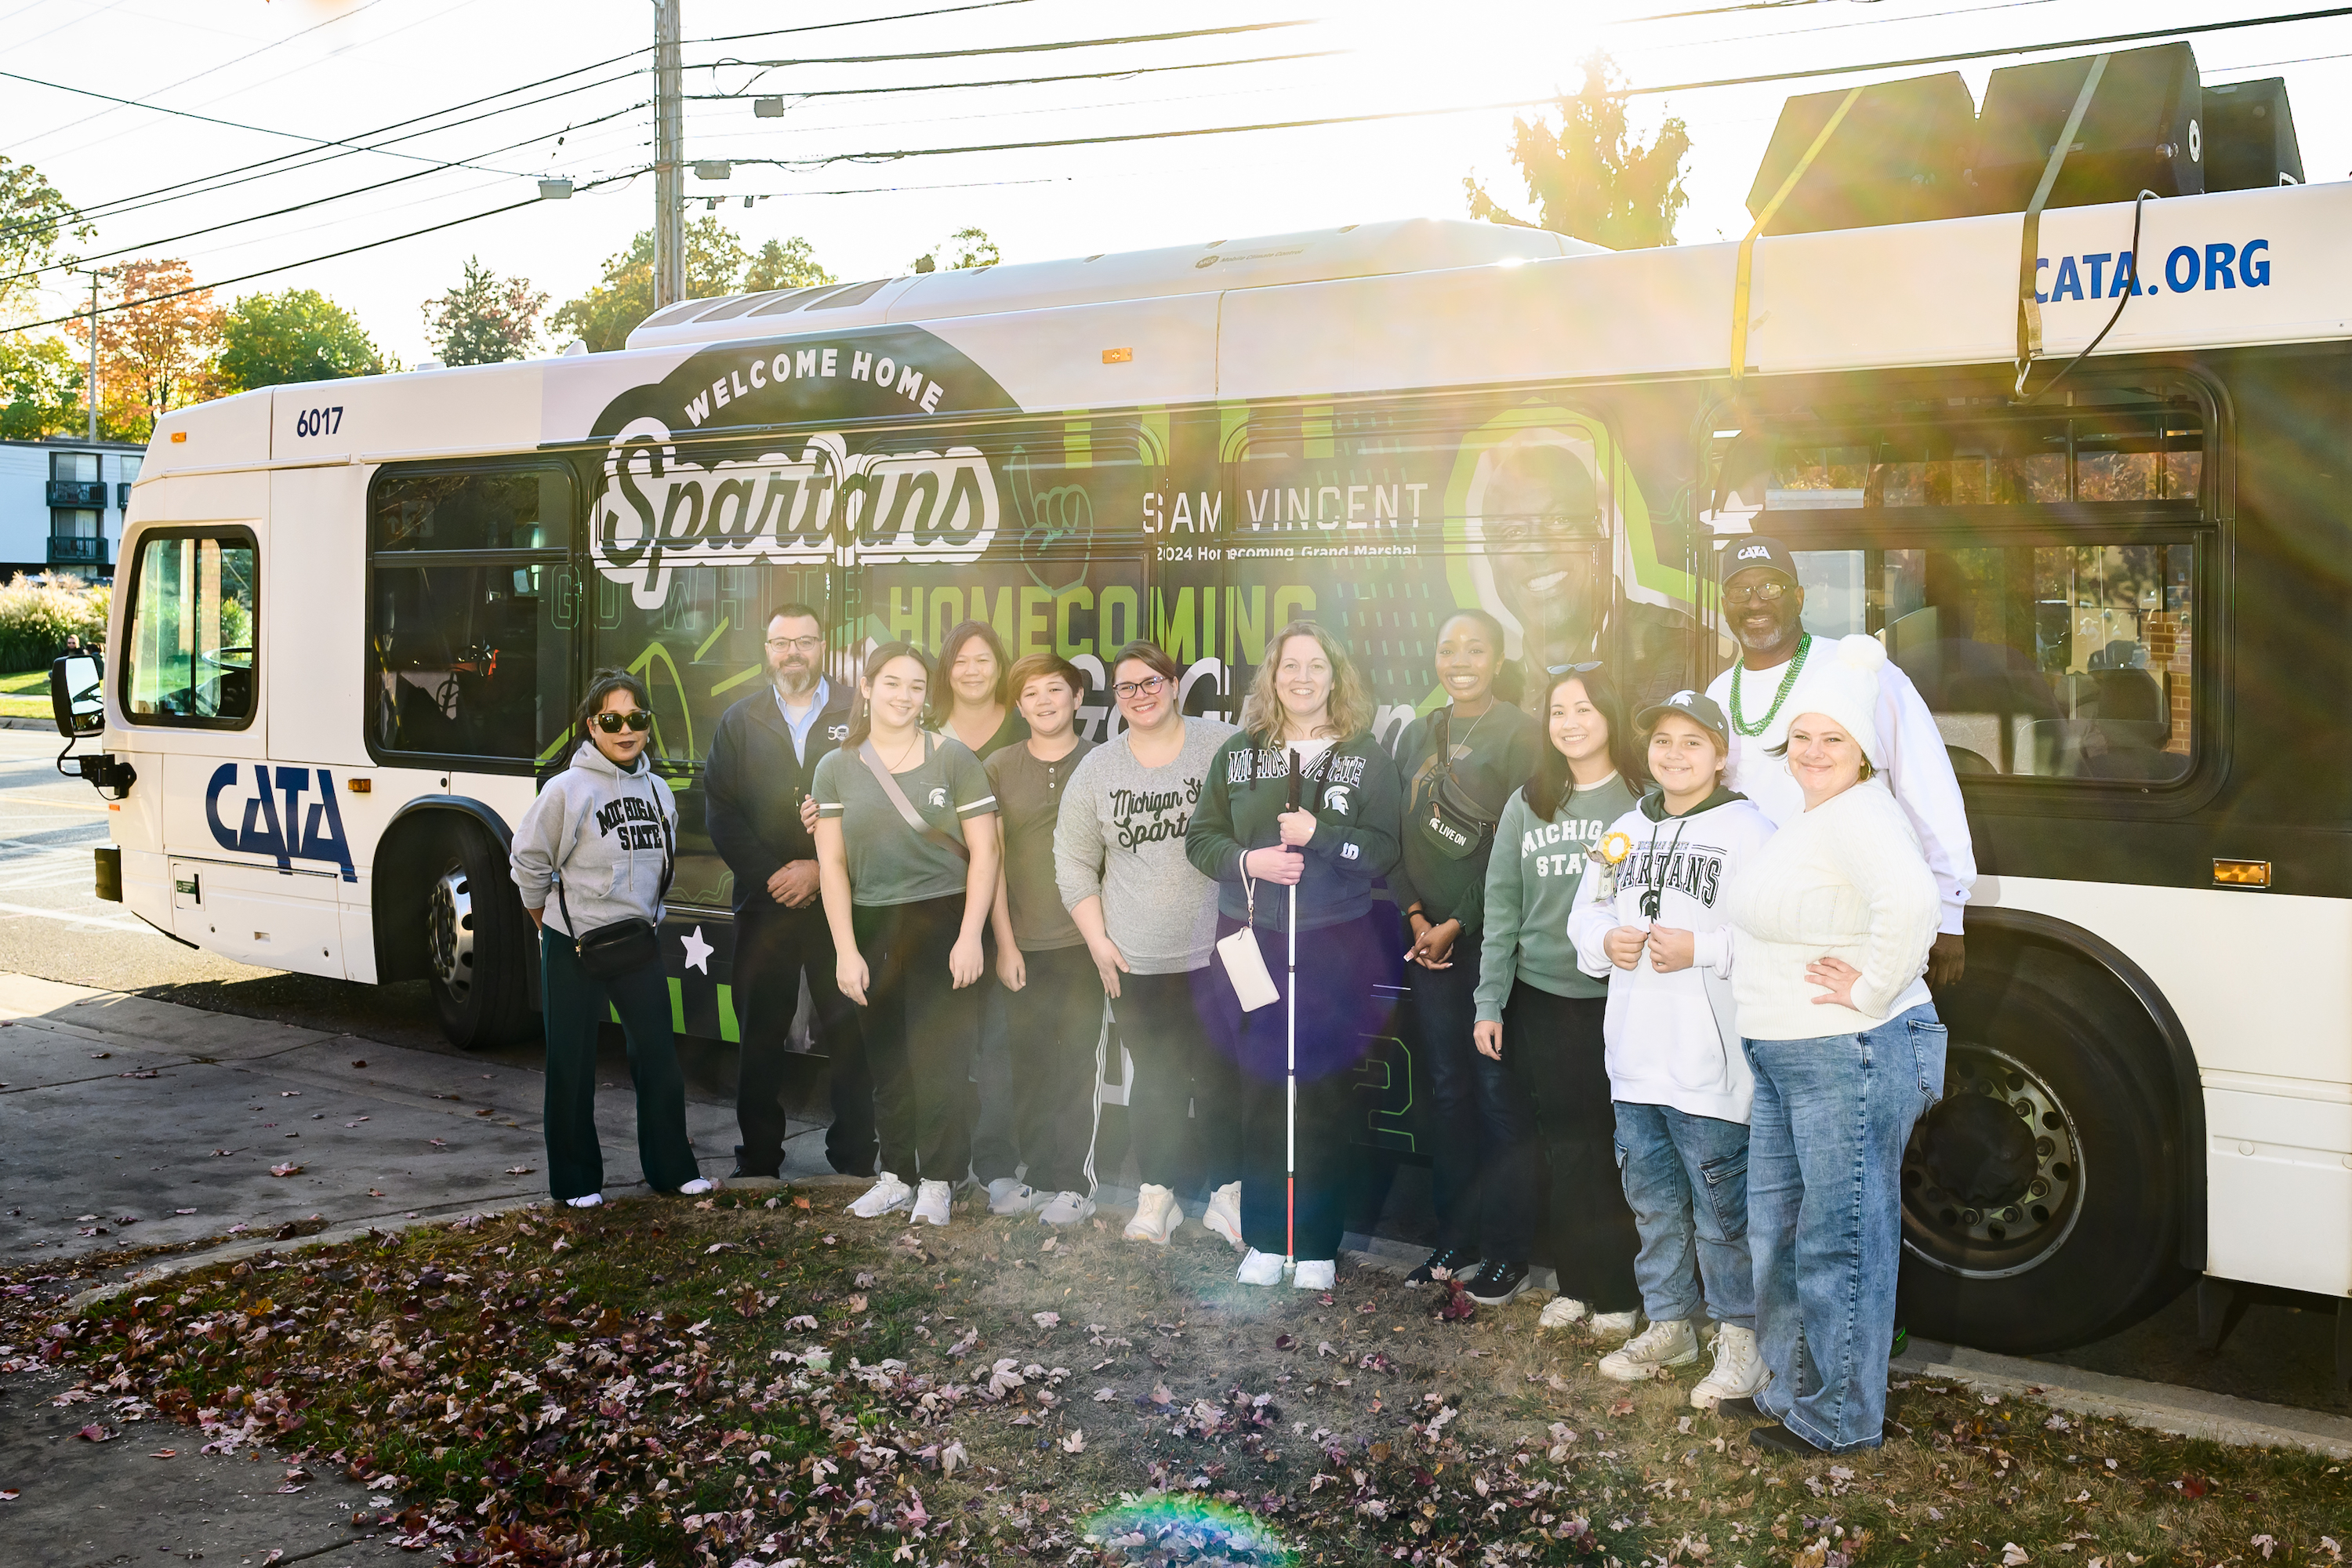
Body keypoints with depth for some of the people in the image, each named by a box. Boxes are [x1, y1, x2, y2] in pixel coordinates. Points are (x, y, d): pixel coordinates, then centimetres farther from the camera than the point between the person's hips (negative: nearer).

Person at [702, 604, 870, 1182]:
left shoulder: (856, 718, 5)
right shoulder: (740, 721, 12)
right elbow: (719, 810, 5)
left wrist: (822, 869, -11)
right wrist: (769, 874, -7)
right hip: (763, 903, 2)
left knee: (849, 1032, 0)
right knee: (760, 1033, 6)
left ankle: (854, 1157, 10)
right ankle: (758, 1158, 16)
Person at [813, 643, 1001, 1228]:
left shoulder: (953, 757, 0)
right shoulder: (837, 768, 7)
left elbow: (983, 852, -2)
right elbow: (832, 864, 4)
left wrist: (970, 936, -9)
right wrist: (845, 950, -3)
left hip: (943, 921, -2)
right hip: (872, 928, 3)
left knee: (939, 1057, -3)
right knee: (886, 1060, 6)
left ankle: (937, 1180, 10)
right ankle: (897, 1173, 20)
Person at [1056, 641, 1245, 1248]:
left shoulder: (1224, 747, -2)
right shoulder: (1097, 769, 6)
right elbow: (1074, 861, 10)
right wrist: (1097, 941, 3)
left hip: (1218, 952, -2)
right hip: (1137, 960, 2)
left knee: (1220, 1077, 2)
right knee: (1156, 1080, 10)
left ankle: (1227, 1195, 15)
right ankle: (1158, 1194, 22)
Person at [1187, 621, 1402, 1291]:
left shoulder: (1366, 756, 1)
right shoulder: (1238, 752, 8)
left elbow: (1384, 850, -5)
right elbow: (1200, 836, 7)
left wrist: (1318, 835, -18)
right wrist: (1247, 861, -11)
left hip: (1336, 946, -2)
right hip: (1252, 941, 2)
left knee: (1325, 1097, 1)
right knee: (1260, 1092, 5)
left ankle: (1318, 1243, 12)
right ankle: (1264, 1239, 16)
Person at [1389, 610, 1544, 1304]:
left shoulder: (1520, 734, -4)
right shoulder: (1417, 735, 13)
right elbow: (1395, 835, 12)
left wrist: (1458, 924, -10)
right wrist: (1415, 917, 0)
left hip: (1490, 934, -5)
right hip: (1427, 934, 5)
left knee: (1498, 1087, -3)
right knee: (1447, 1087, 9)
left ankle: (1509, 1250, 6)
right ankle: (1455, 1239, 18)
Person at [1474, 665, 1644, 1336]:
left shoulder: (1647, 801, -2)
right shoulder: (1527, 803, 8)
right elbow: (1502, 908, 7)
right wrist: (1489, 1002, 3)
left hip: (1618, 1000, -3)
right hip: (1540, 998, 3)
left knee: (1613, 1145, 2)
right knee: (1564, 1147, 8)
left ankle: (1617, 1290, 15)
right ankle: (1575, 1284, 20)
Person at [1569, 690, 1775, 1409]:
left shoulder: (1748, 830, -9)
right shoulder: (1627, 830, 13)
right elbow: (1585, 914, 18)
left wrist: (1698, 948, -22)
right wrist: (1608, 941, -2)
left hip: (1710, 1069, -7)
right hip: (1635, 1060, 7)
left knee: (1722, 1210, 1)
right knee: (1654, 1203, 18)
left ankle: (1742, 1339, 17)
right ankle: (1669, 1325, 33)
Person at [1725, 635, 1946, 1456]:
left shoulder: (1861, 815, -18)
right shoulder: (1802, 820, 14)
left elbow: (1913, 898, -37)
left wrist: (1872, 990, -26)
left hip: (1855, 1058, -11)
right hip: (1782, 1060, 11)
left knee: (1842, 1241, 1)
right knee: (1775, 1227, 19)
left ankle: (1840, 1418, 14)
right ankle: (1791, 1388, 34)